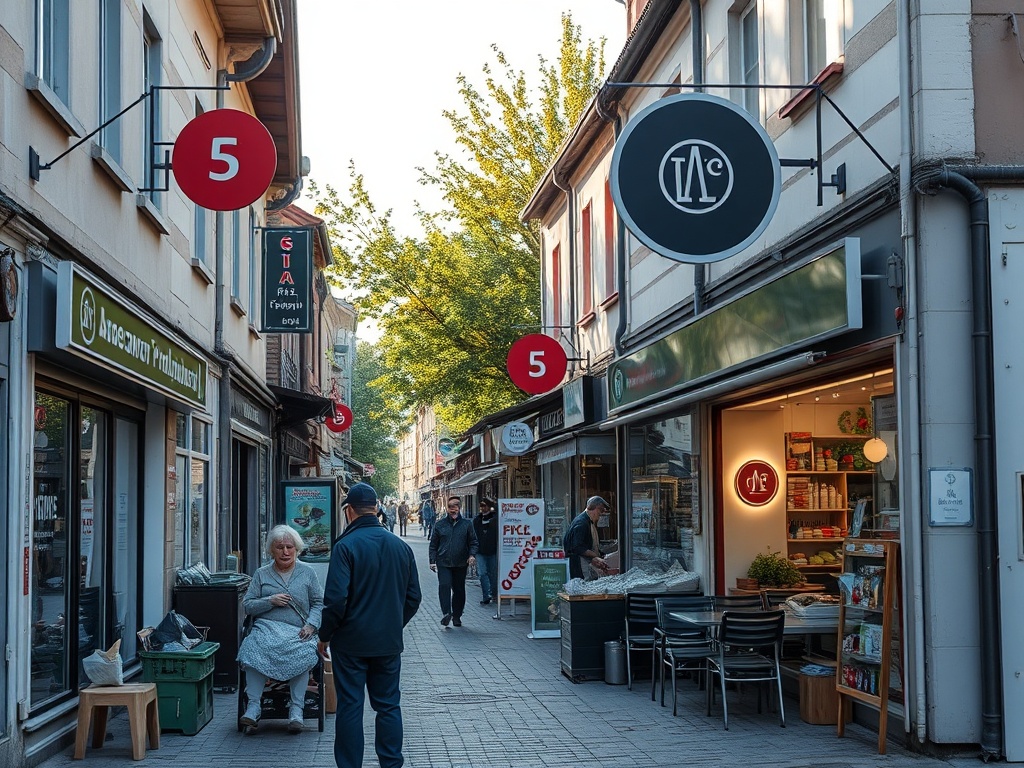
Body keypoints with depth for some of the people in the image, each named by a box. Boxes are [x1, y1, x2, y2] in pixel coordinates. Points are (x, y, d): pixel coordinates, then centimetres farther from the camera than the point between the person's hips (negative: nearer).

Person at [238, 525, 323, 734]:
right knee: (254, 648, -35)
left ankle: (296, 708, -29)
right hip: (267, 627, 0)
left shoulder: (307, 572, 17)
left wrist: (311, 624, -5)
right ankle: (253, 705, -29)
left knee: (303, 652, -35)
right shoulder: (261, 574, 18)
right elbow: (246, 605, 13)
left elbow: (319, 603, 14)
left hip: (297, 631, 0)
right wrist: (270, 601, -4)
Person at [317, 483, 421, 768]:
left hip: (351, 642, -4)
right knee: (389, 706, 12)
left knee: (350, 707, 4)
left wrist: (325, 636, -5)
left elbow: (336, 599, -18)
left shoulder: (346, 546, -14)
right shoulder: (401, 547, 4)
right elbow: (413, 597, 10)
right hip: (389, 642, 4)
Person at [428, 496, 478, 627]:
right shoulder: (440, 524, 6)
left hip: (461, 564, 1)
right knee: (444, 586, -19)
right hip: (443, 563, -1)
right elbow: (433, 544, 9)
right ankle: (446, 613, -22)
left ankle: (456, 616, 18)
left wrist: (472, 555, -9)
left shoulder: (466, 524, 6)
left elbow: (473, 542, 8)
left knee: (459, 589, 7)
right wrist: (432, 561, 3)